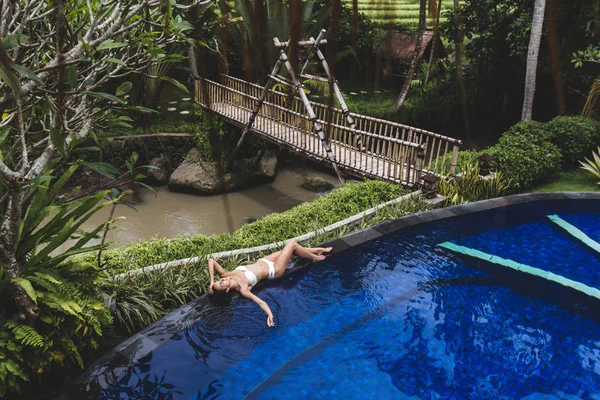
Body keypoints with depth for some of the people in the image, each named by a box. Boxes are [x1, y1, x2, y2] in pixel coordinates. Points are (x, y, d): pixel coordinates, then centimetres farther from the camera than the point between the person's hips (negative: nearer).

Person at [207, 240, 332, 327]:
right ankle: (314, 257, 23)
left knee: (292, 249, 13)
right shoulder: (242, 289, -32)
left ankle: (318, 250, 41)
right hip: (273, 270, -6)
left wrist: (211, 281, -26)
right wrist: (270, 315, -52)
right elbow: (260, 302, -37)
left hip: (262, 261, 6)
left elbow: (211, 261, -20)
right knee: (292, 244, -6)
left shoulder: (225, 275, -17)